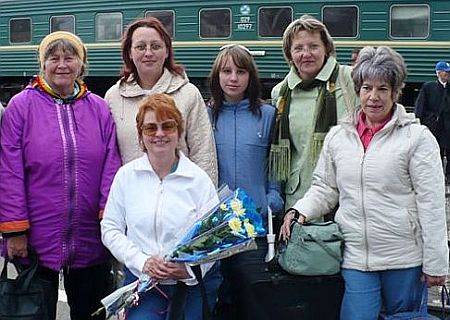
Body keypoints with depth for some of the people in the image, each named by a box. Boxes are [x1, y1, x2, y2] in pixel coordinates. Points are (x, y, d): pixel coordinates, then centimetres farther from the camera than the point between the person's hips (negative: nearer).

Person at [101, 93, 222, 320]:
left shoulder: (199, 179, 0)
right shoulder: (126, 175, 3)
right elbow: (110, 229, 3)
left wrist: (190, 268, -18)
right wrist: (142, 261, -11)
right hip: (142, 281, 0)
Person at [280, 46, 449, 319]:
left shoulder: (417, 137, -4)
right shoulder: (337, 136, 7)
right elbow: (325, 188, 15)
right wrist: (301, 211, -5)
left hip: (405, 259, -2)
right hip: (355, 259, 2)